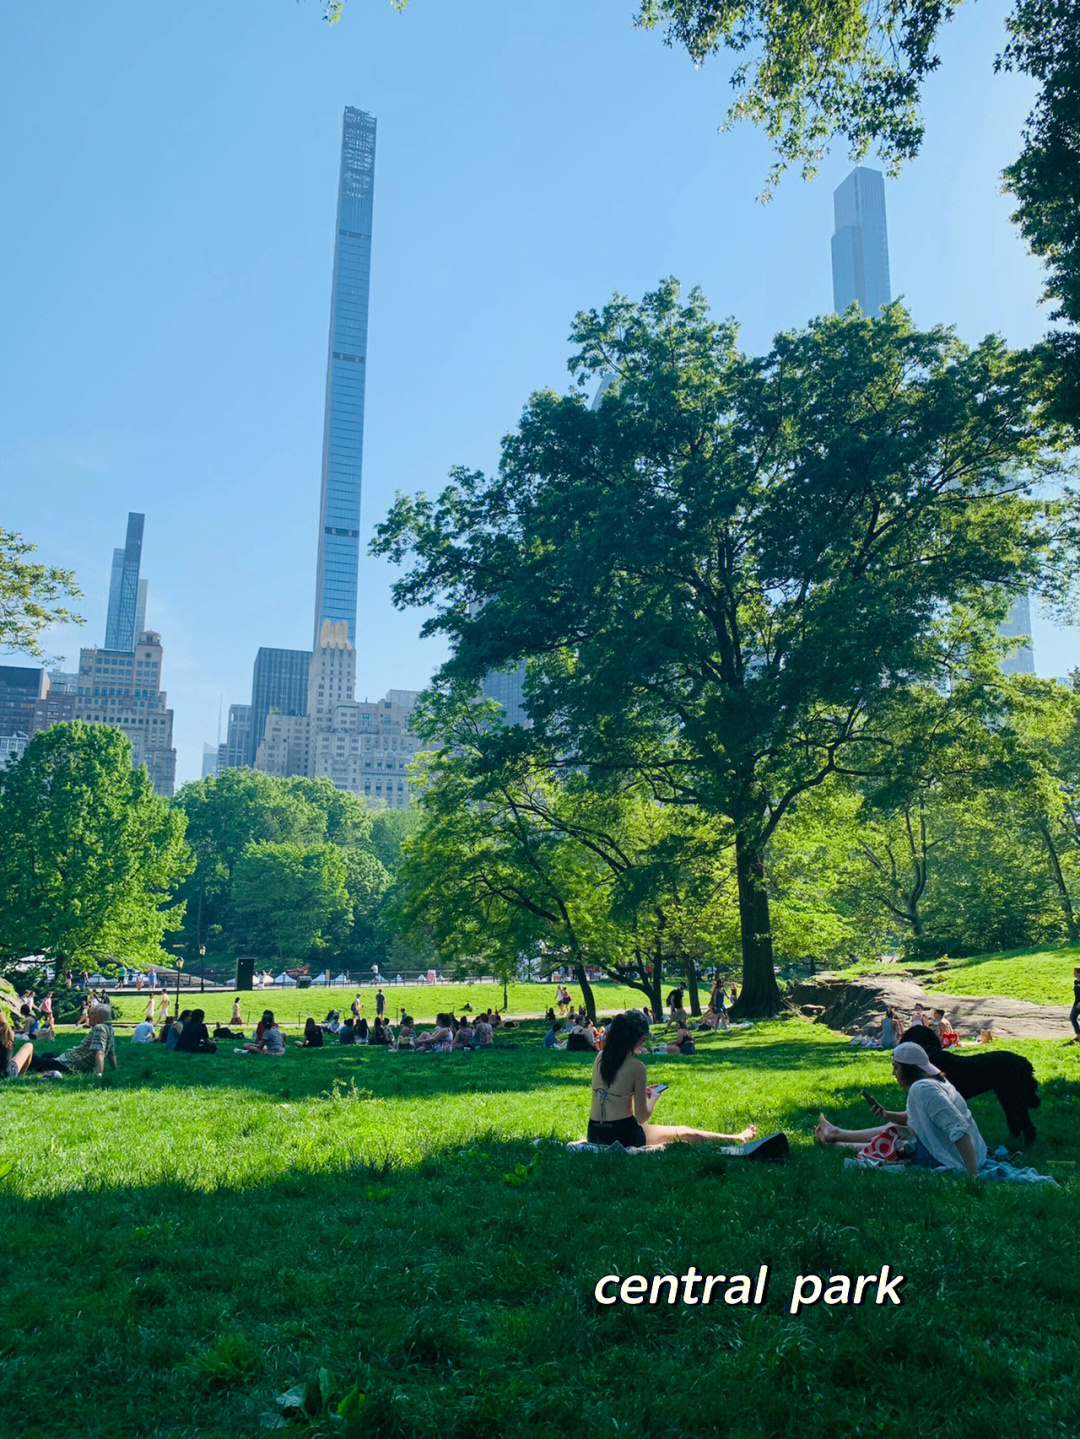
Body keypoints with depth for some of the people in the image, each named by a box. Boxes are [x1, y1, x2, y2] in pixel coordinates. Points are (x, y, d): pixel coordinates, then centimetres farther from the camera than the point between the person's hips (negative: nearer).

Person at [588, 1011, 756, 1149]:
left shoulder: (600, 1057, 3)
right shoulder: (636, 1066, -14)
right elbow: (641, 1117, -10)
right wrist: (654, 1098, 9)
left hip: (594, 1135, 6)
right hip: (622, 1134, -6)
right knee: (684, 1133, 15)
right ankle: (736, 1138, 29)